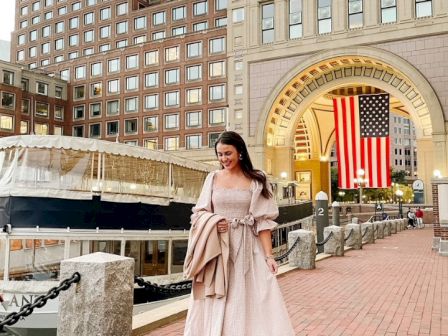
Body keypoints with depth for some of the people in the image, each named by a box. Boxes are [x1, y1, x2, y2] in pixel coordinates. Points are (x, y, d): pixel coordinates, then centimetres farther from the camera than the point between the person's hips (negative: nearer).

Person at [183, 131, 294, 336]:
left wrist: (268, 256, -9)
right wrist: (213, 223, -12)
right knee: (215, 304, 6)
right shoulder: (213, 178, 6)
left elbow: (263, 221, -2)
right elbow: (198, 213, 9)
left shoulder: (256, 181, 0)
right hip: (216, 249, 2)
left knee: (249, 299, -2)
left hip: (246, 248, -2)